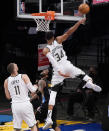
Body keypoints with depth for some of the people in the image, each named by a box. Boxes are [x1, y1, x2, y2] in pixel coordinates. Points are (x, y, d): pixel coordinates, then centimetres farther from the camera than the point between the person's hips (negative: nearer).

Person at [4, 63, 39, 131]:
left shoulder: (6, 81, 3)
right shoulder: (24, 77, -7)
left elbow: (8, 97, 12)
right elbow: (32, 90, -6)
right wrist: (35, 87, 16)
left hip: (15, 105, 3)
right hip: (25, 104, -3)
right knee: (33, 125, 8)